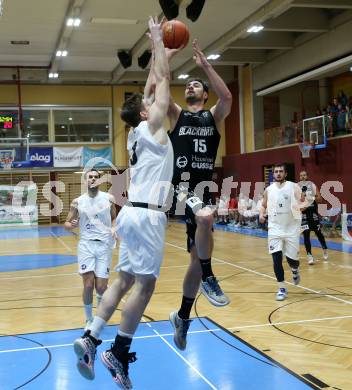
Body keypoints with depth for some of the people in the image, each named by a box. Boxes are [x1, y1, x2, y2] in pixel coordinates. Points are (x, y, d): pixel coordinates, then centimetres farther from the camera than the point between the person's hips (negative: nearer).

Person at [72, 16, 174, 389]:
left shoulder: (137, 132, 15)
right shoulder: (150, 127, -5)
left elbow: (152, 84, 25)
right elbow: (163, 80, -2)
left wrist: (157, 50, 30)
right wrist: (158, 41, 8)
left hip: (134, 212, 9)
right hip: (147, 215, -9)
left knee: (125, 279, 11)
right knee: (144, 284, -4)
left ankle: (90, 339, 8)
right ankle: (118, 354, 1)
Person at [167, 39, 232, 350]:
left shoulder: (214, 117, 12)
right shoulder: (176, 115, 9)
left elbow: (227, 97, -9)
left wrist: (204, 64, -8)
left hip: (203, 189, 3)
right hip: (179, 186, -3)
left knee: (198, 256, 8)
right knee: (206, 217, -37)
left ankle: (183, 316, 25)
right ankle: (209, 278, -14)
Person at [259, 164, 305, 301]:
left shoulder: (293, 187, -5)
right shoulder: (269, 189, 4)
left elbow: (303, 202, -7)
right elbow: (264, 205, 17)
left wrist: (300, 205, -31)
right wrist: (261, 214, -4)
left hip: (291, 229, -2)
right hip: (275, 228, 2)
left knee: (292, 258, 3)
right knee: (276, 258, -6)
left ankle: (295, 271, 41)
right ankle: (282, 288, 7)